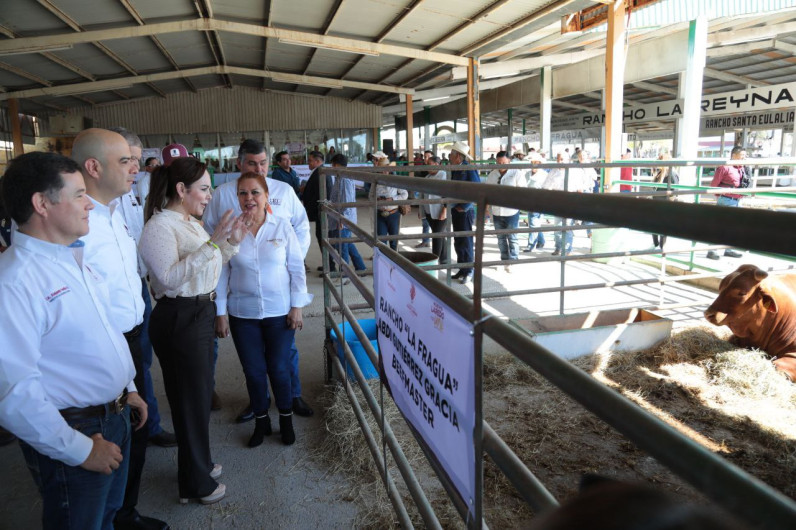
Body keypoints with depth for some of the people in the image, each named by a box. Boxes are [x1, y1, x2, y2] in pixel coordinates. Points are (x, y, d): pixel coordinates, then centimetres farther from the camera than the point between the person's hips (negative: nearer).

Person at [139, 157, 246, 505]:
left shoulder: (190, 222, 11)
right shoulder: (159, 226, -17)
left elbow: (208, 267, 17)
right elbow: (171, 277, -27)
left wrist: (232, 241, 3)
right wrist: (212, 242, -29)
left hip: (201, 314, 9)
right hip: (179, 320, -9)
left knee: (201, 393, 20)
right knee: (191, 399, 5)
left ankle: (199, 464, 41)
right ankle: (196, 484, 24)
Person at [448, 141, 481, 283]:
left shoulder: (469, 169, -14)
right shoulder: (454, 169, 9)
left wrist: (464, 207, -16)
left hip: (465, 211, -8)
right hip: (456, 210, 8)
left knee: (465, 242, -1)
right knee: (458, 242, 13)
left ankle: (468, 272, 10)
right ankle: (462, 270, 24)